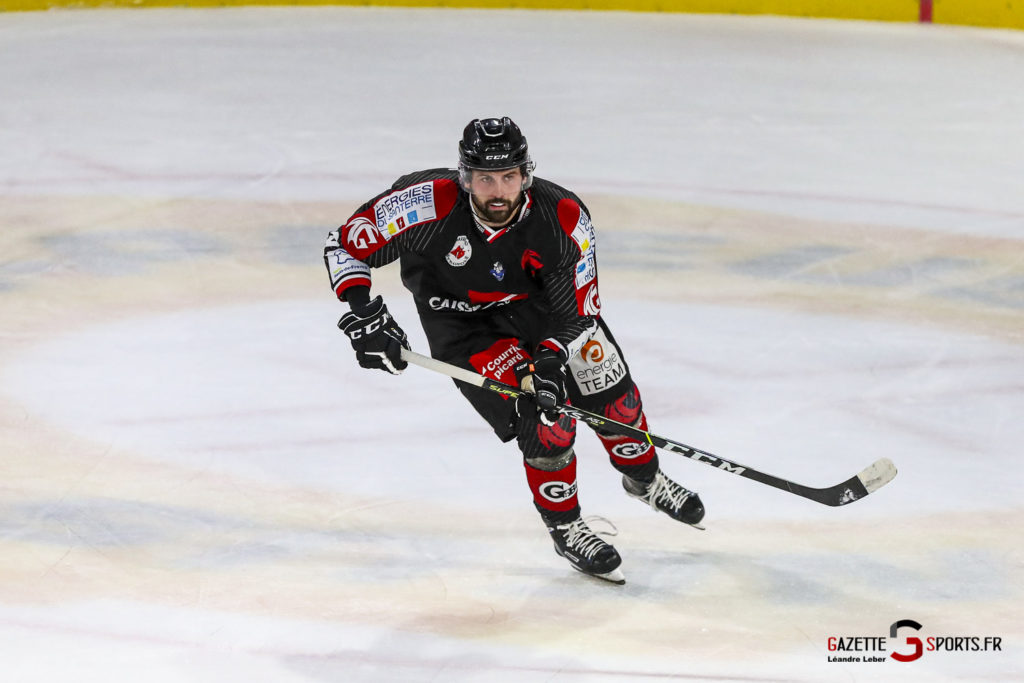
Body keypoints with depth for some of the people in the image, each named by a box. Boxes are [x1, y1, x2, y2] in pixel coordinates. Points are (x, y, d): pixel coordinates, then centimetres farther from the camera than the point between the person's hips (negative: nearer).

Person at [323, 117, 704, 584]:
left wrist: (551, 356, -34)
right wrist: (363, 312, -37)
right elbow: (344, 244, -26)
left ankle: (643, 478, 39)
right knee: (543, 419, -17)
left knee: (610, 391, 6)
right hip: (457, 314, -3)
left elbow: (580, 309, -18)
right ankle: (564, 527, 8)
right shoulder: (430, 203, -36)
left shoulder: (564, 218, -29)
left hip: (537, 299, 3)